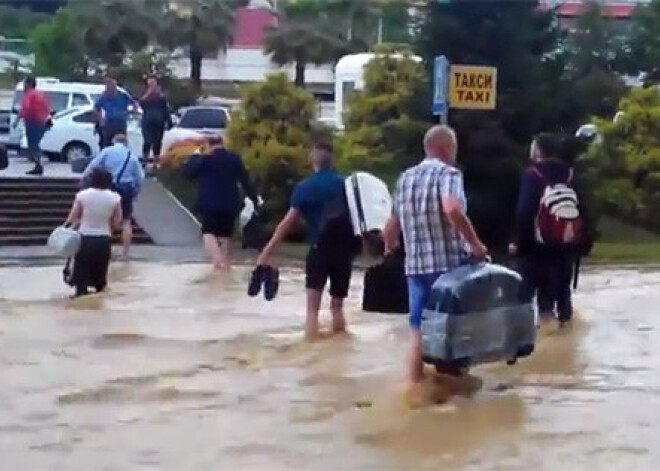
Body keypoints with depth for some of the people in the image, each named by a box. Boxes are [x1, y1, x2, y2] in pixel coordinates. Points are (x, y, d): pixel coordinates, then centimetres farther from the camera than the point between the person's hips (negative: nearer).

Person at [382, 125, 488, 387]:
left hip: (415, 265, 6)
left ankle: (415, 386, 8)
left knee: (418, 331, 9)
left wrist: (390, 247, 36)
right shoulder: (448, 174, -8)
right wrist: (475, 244, -20)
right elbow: (452, 210, -28)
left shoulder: (405, 178, 12)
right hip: (449, 263, -6)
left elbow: (393, 225, 18)